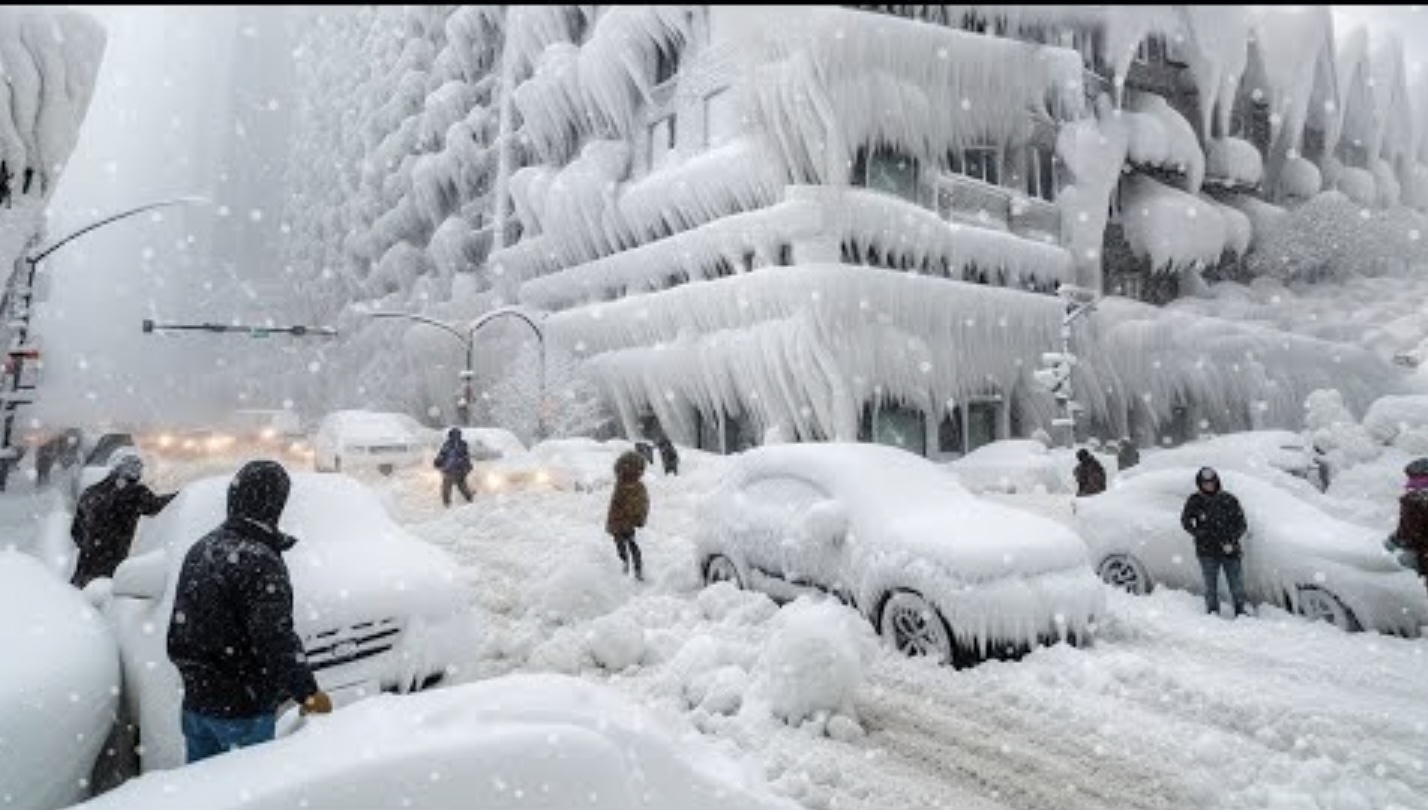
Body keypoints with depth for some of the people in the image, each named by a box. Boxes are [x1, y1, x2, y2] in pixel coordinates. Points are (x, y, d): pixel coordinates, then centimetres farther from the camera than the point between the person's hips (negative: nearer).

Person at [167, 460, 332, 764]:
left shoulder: (201, 549, 6)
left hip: (195, 702, 8)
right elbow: (276, 640, -25)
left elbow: (177, 630, 15)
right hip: (242, 709, -8)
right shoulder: (260, 562, -22)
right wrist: (308, 692, -18)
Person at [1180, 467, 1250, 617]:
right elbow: (1185, 521, 8)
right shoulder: (1195, 501, 1)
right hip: (1208, 553, -1)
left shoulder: (1229, 500, 2)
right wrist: (1198, 533, -9)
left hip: (1230, 550, 1)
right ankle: (1213, 614, 13)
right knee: (1211, 587, 1)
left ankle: (1240, 613, 22)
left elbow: (1242, 524, 3)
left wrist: (1231, 541, -10)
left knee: (1237, 586, 6)